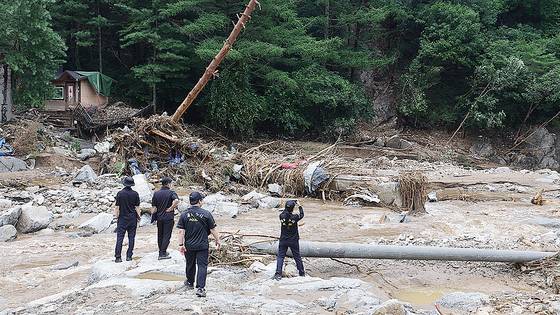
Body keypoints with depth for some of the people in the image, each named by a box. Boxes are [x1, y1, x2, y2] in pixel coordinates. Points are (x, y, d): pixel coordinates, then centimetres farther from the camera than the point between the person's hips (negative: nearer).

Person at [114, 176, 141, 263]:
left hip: (122, 218, -1)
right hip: (132, 218, 1)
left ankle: (118, 257, -5)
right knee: (131, 237, 8)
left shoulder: (120, 193, -7)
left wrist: (116, 217, 5)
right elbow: (137, 207, -1)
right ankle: (129, 256, 8)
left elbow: (116, 207, -5)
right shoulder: (135, 194, -4)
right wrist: (138, 217, 7)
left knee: (120, 237, 0)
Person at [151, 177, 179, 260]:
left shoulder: (156, 193, 5)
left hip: (159, 217, 5)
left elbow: (154, 207, 4)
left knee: (160, 235, 16)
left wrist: (153, 217, 11)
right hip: (168, 217, -5)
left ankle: (161, 251, 26)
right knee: (167, 235, 1)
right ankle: (162, 254, -1)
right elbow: (176, 201, -30)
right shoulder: (171, 193, -9)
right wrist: (170, 209, -16)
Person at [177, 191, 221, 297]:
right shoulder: (206, 214, -10)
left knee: (190, 264, 21)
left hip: (189, 246, 3)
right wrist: (217, 241, 6)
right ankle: (200, 288, -11)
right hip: (202, 245, -3)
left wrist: (181, 244, -1)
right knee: (202, 266, -1)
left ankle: (190, 283, 41)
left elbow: (181, 231, -6)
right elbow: (213, 230, -6)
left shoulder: (184, 215, -4)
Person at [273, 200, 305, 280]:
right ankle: (302, 273, 25)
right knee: (297, 257, 13)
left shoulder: (282, 216, -14)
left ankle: (278, 274, -7)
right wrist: (299, 206, 16)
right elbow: (301, 215, 4)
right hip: (293, 241, -1)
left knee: (280, 256, 6)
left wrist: (287, 207, 15)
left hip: (283, 241, 1)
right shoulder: (295, 217, -18)